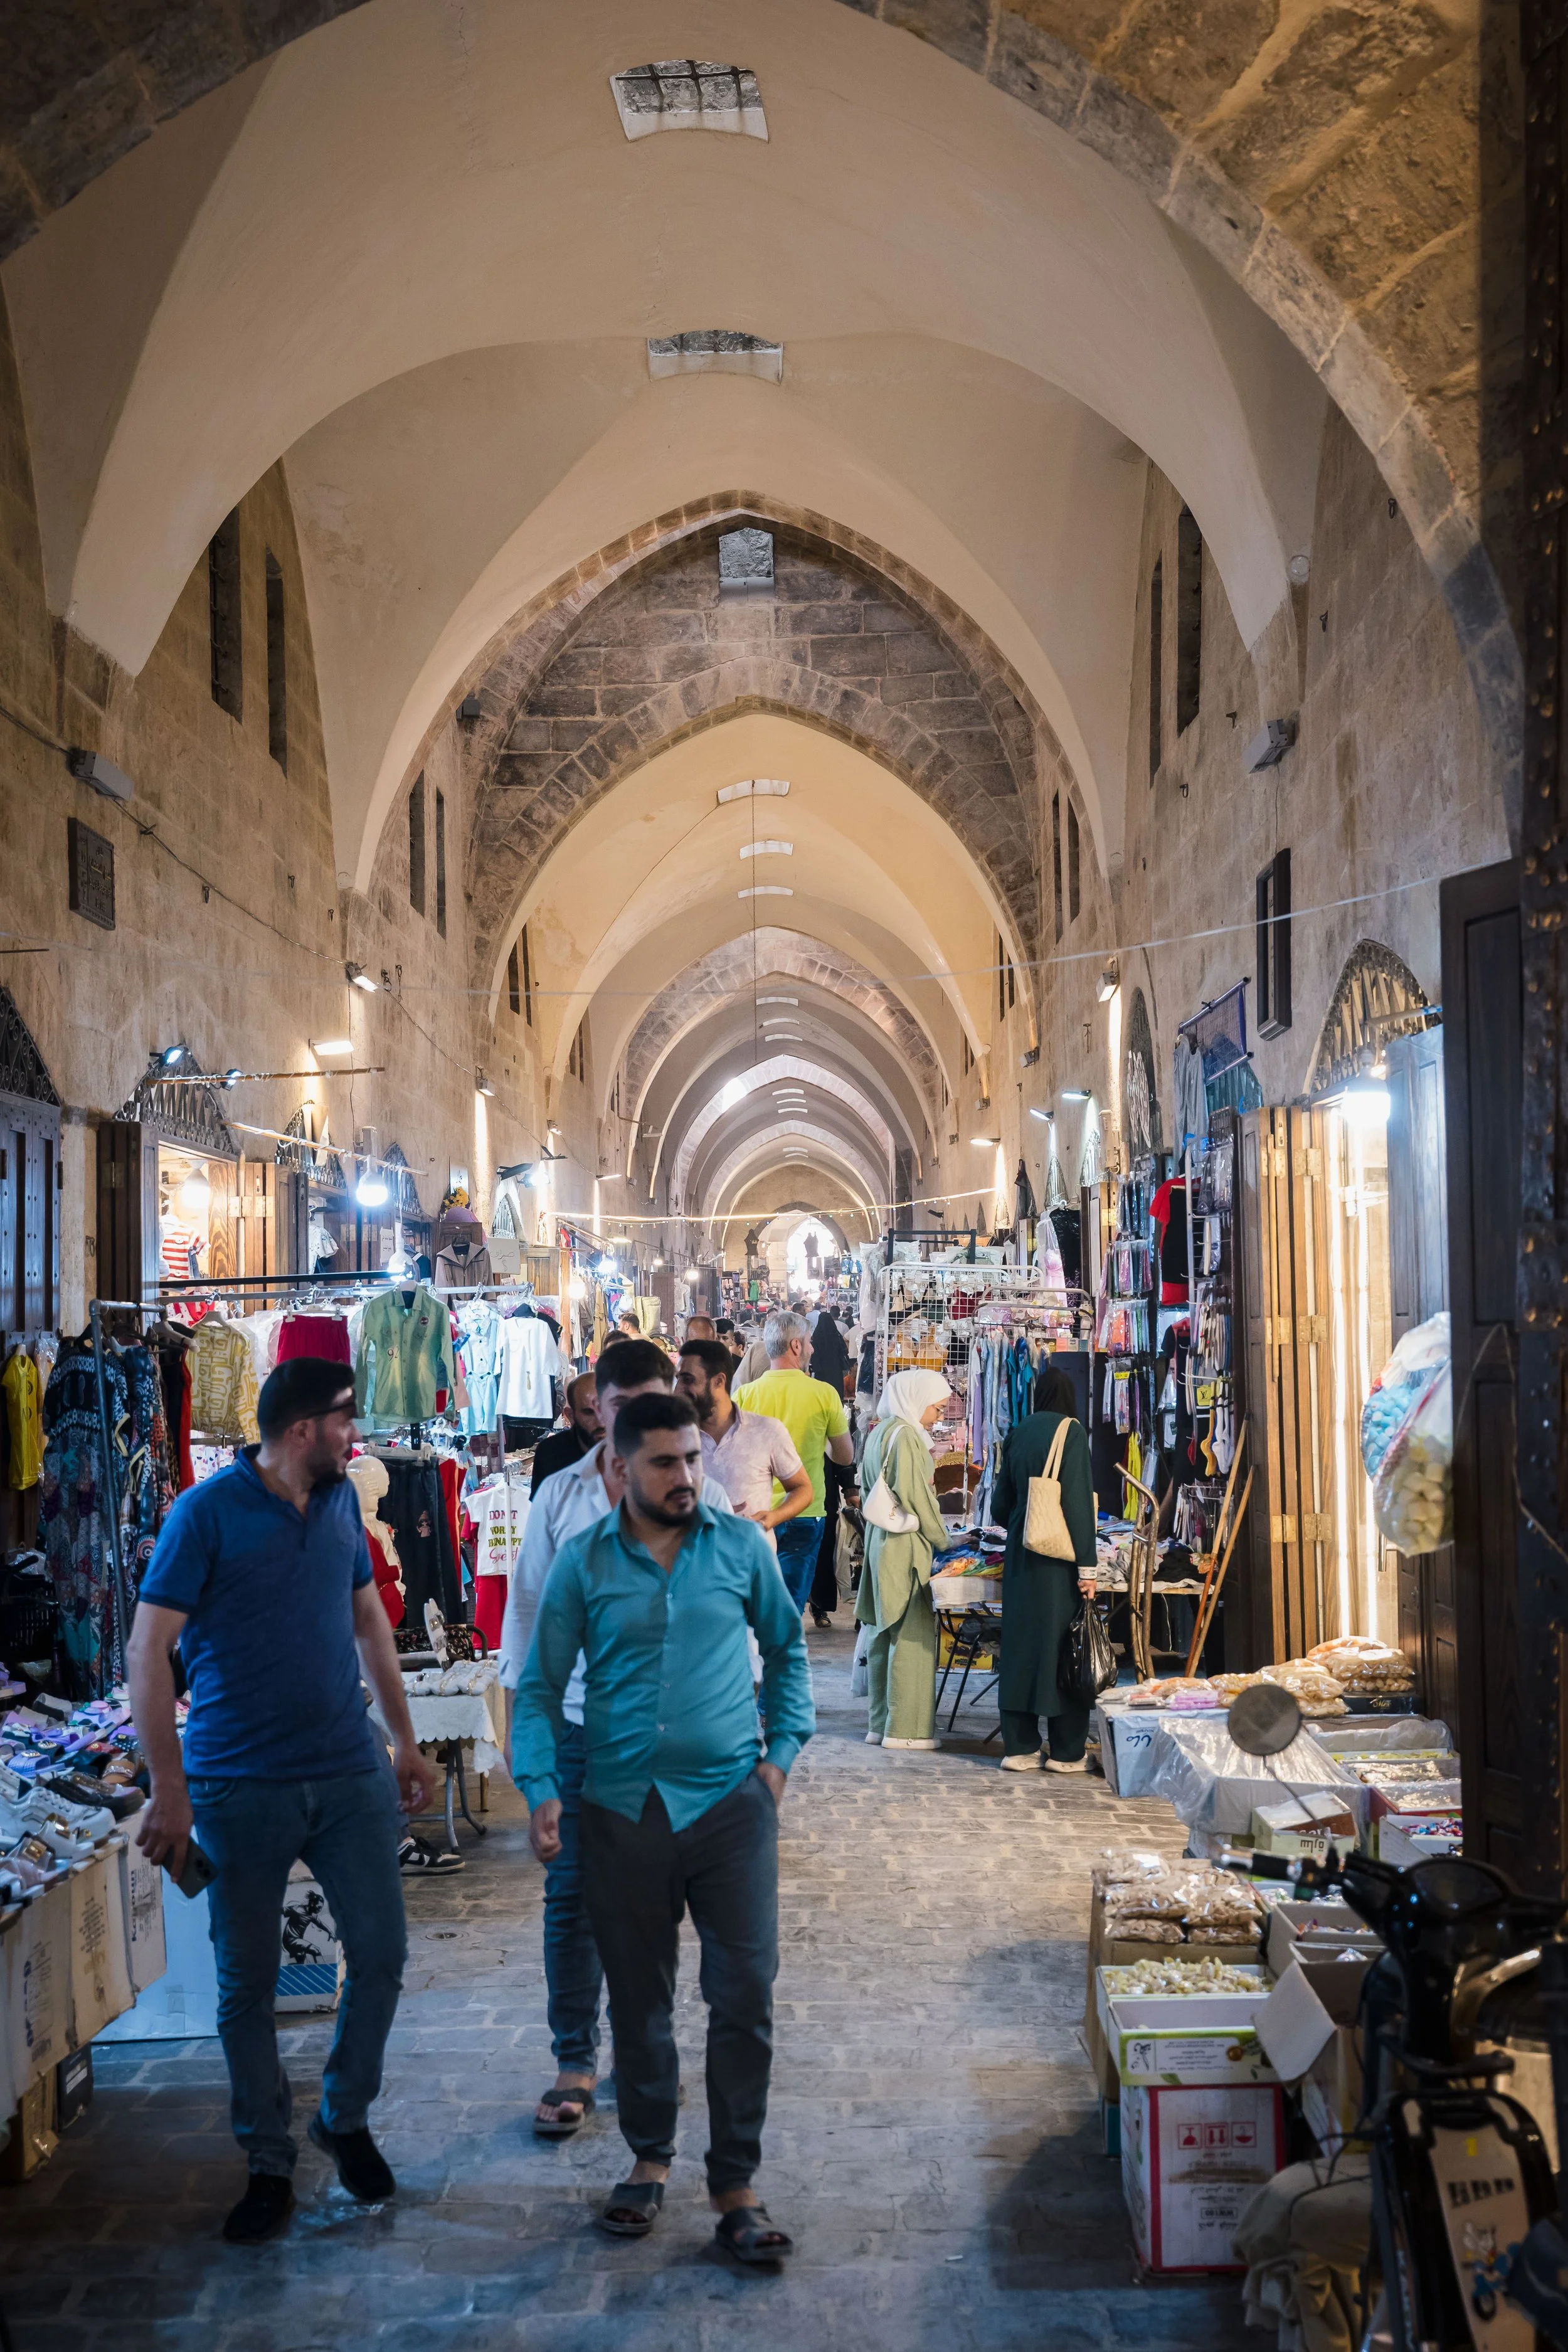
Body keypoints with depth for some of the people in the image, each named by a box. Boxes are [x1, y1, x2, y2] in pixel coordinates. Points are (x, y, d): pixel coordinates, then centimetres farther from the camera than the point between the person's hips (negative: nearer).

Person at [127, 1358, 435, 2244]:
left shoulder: (341, 1500, 6)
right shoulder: (208, 1513, -11)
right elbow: (149, 1652, -13)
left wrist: (406, 1741, 16)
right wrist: (170, 1788, -17)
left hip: (351, 1774, 5)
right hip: (242, 1789, -4)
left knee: (382, 1953, 5)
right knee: (247, 1983, 6)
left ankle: (348, 2119, 28)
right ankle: (270, 2165, 23)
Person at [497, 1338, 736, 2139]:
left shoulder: (702, 1498, 0)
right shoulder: (560, 1495, 2)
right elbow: (526, 1602, 7)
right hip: (576, 1724, 0)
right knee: (570, 1896, 2)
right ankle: (575, 2065, 13)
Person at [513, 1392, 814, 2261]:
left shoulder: (740, 1546, 1)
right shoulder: (584, 1563, -1)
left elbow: (787, 1649, 14)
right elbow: (541, 1686, 2)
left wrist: (782, 1750, 4)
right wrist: (541, 1789, -10)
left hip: (730, 1803, 0)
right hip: (624, 1812, 0)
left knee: (745, 1996, -2)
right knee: (638, 1998, 13)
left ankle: (735, 2186, 11)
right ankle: (649, 2156, 33)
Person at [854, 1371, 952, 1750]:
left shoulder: (879, 1433, 14)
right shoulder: (906, 1435, -15)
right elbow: (916, 1496, -18)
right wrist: (941, 1537, -5)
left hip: (880, 1542, 10)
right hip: (905, 1547, -10)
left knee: (886, 1633, 13)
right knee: (911, 1634, -4)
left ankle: (880, 1722, 18)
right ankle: (904, 1728, -2)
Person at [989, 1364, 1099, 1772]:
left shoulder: (1016, 1434, 9)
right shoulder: (1071, 1431, -7)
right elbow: (1079, 1500, -14)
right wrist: (1087, 1565, -13)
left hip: (1020, 1554, 5)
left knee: (1020, 1640, 8)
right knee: (1061, 1643, 0)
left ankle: (1020, 1746, 11)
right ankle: (1067, 1751, 4)